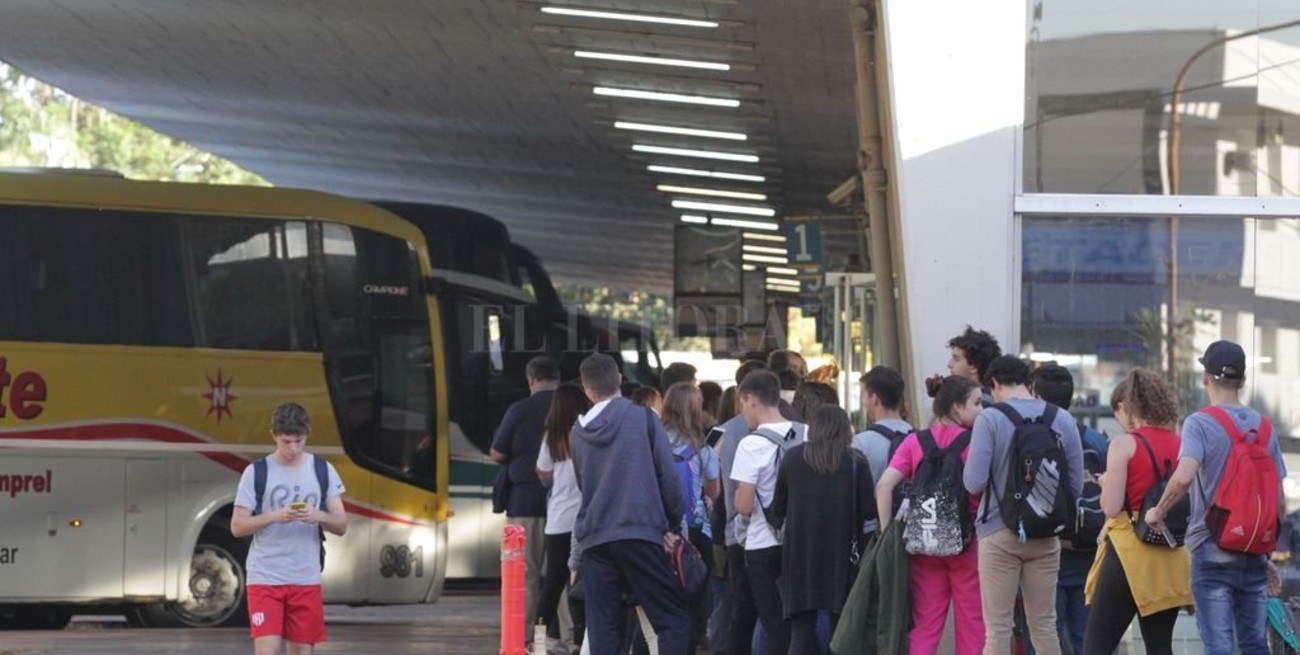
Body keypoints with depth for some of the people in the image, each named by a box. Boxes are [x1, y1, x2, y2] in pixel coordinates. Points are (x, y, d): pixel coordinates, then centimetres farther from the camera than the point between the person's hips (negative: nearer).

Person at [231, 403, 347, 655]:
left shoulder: (323, 471, 5)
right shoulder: (255, 473, -2)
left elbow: (341, 525, 5)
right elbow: (237, 527, -3)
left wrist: (319, 516, -16)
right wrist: (274, 516, -20)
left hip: (307, 579, 3)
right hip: (264, 577, -2)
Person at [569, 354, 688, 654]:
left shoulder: (579, 432, 10)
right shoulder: (644, 419, -3)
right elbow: (668, 475, -4)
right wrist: (673, 524, 10)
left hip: (594, 537, 4)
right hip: (639, 533, -4)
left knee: (602, 626, 5)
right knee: (673, 617, 0)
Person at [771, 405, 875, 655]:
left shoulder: (792, 458, 1)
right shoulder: (856, 461, -4)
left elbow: (777, 510, 5)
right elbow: (868, 510, -4)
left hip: (800, 552, 1)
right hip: (842, 552, -1)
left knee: (802, 625, 4)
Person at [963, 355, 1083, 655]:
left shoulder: (989, 418, -9)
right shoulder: (1063, 420, 1)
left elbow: (974, 482, -13)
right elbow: (1076, 485, 2)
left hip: (1000, 532, -3)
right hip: (1046, 537, 3)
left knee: (998, 628, 1)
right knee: (1044, 625, 10)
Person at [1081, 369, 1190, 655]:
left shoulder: (1125, 444, -9)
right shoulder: (1179, 446, 8)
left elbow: (1111, 507, -13)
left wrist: (1106, 483, 6)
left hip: (1130, 554, -6)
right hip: (1170, 556, 6)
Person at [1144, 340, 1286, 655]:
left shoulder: (1200, 424, -8)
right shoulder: (1264, 427, 9)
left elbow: (1183, 477, -26)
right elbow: (1279, 502, 10)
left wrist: (1157, 512, -9)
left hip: (1213, 553, -5)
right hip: (1254, 556, 5)